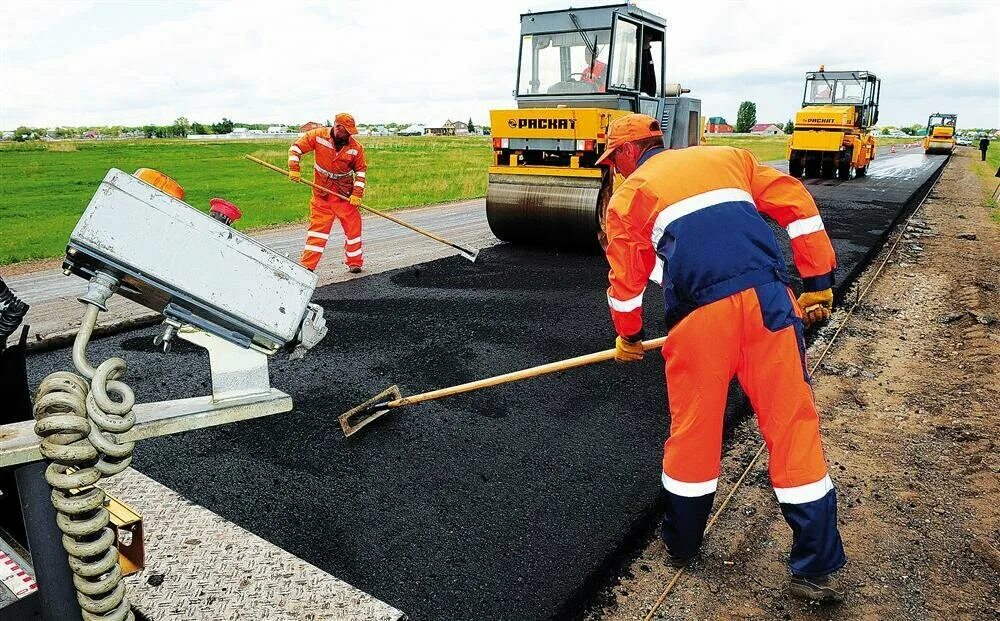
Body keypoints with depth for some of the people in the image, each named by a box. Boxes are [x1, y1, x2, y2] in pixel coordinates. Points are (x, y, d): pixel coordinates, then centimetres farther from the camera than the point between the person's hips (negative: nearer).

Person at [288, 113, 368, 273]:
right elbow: (296, 148, -3)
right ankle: (307, 265, 4)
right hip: (321, 192, -1)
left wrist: (357, 194, -7)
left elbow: (361, 171, 0)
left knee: (353, 226, 4)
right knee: (318, 227, 0)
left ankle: (354, 262, 20)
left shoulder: (356, 147, -8)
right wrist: (294, 169, -15)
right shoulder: (318, 135, -10)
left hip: (345, 194, 1)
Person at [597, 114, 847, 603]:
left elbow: (626, 278, 18)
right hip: (767, 300, 2)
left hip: (700, 315, -2)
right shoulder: (727, 157, 23)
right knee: (792, 425, 7)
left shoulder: (628, 196, 15)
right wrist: (818, 284, 17)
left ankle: (680, 544, 31)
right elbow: (796, 204, 15)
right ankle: (815, 568, 14)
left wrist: (629, 337, 35)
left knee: (691, 429, 13)